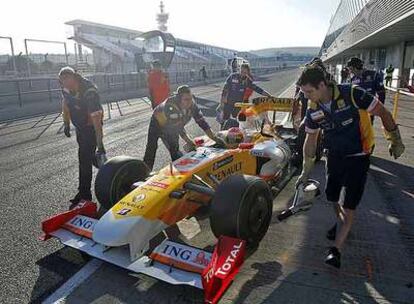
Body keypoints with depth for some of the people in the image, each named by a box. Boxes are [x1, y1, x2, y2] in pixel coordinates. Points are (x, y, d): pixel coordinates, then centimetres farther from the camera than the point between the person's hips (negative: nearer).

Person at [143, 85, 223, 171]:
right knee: (151, 149, -6)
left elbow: (201, 121, -25)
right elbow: (178, 126, -40)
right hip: (158, 123, -4)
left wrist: (214, 137, -32)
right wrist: (188, 141, -42)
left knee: (175, 150, 5)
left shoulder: (192, 105, -25)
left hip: (172, 126, 5)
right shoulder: (170, 106, -41)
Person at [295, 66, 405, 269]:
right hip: (334, 155, 5)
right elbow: (310, 141, 3)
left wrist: (395, 141, -4)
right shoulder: (313, 109, -8)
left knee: (349, 204, -6)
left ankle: (336, 250, 0)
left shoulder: (352, 94, -24)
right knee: (331, 196, 15)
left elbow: (383, 112, -10)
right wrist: (305, 172, 6)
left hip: (358, 157, -5)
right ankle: (341, 223, 45)